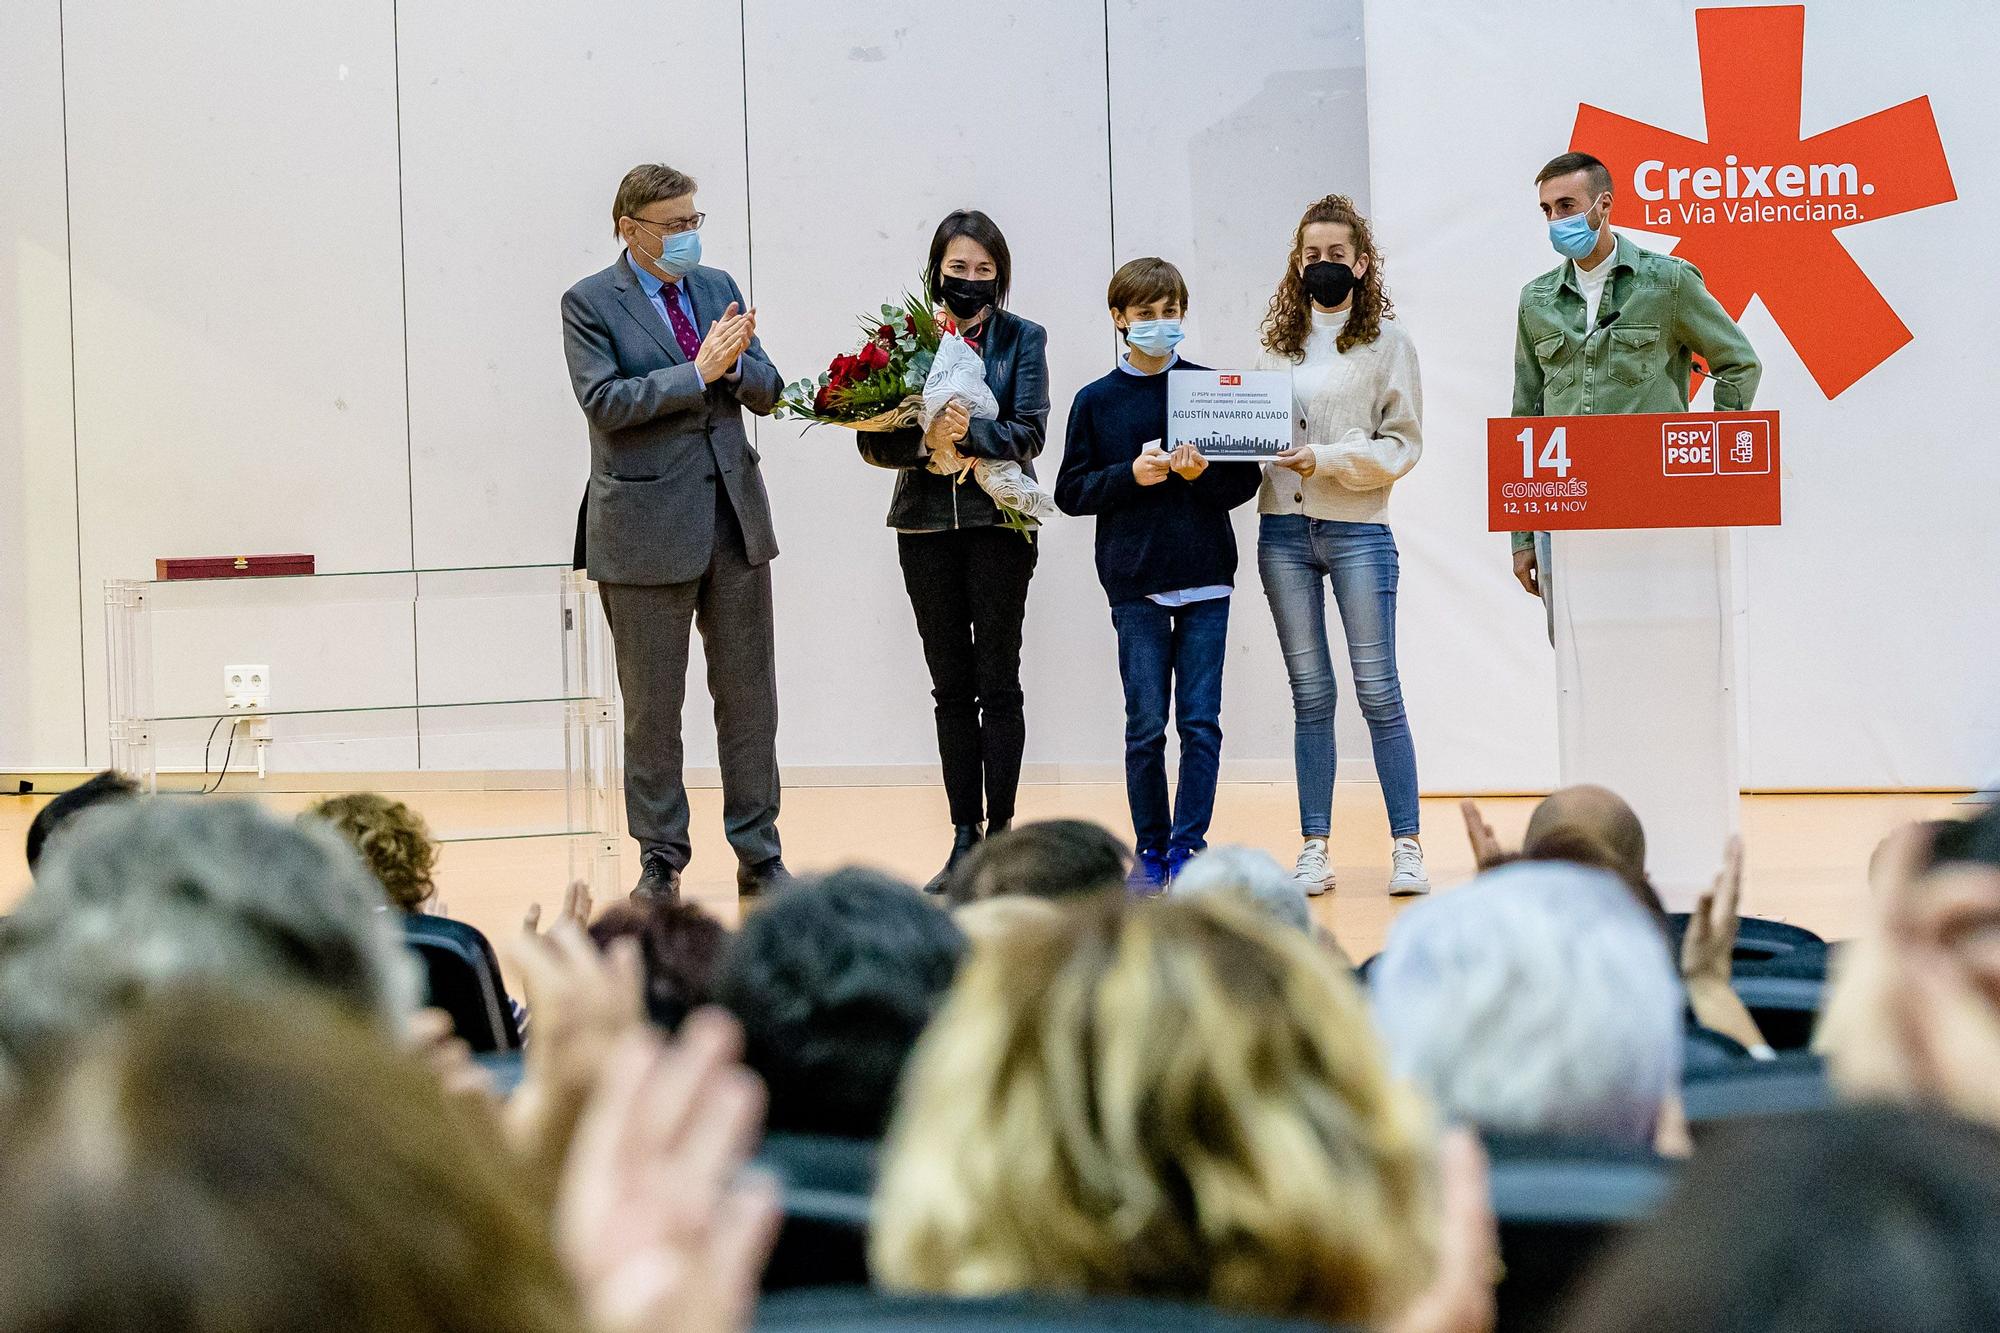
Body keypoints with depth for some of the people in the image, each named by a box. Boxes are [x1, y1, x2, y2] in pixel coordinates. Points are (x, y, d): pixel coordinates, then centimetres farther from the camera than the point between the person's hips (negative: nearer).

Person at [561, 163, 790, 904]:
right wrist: (698, 372, -20)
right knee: (652, 706, 5)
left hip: (734, 516, 5)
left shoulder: (719, 287, 11)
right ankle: (660, 862, 16)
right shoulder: (590, 303, -4)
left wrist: (735, 363, -12)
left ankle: (759, 858, 15)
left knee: (748, 696, 7)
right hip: (649, 528, -4)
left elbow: (768, 392, 9)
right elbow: (604, 400, -16)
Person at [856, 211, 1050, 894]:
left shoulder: (1022, 339, 3)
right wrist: (925, 440, -19)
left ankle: (1000, 832, 3)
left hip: (999, 522, -2)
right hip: (926, 524, 2)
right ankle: (964, 839, 10)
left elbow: (1028, 432, -8)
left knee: (997, 682, -2)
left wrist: (970, 432, -24)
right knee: (951, 687, 6)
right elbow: (873, 441, -1)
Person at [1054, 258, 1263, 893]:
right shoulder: (1095, 401, 4)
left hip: (1205, 578, 0)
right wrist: (1130, 475, -11)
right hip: (1136, 584, 0)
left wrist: (1203, 474, -14)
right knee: (1145, 724, 2)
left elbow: (1246, 480, 5)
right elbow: (1071, 492, 4)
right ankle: (1151, 847, 12)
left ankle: (1187, 843, 2)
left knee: (1201, 721, -2)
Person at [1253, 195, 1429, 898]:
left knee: (1378, 691, -3)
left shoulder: (1386, 340, 1)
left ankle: (1407, 846, 3)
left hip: (1357, 529, -3)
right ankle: (1315, 848, 10)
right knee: (1311, 695, 7)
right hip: (1284, 530, 3)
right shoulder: (1277, 341, 12)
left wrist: (1329, 459, -15)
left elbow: (1403, 443, -3)